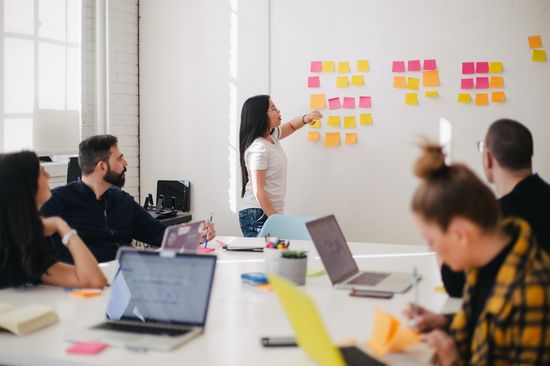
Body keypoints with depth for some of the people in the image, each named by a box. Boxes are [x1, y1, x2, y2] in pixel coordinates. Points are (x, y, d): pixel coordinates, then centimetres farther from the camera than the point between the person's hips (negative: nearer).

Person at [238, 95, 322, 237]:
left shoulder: (271, 136, 8)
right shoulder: (258, 148, -18)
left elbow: (290, 126, 28)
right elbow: (258, 191, -20)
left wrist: (305, 118, 5)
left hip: (272, 213, 9)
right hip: (258, 216, -9)